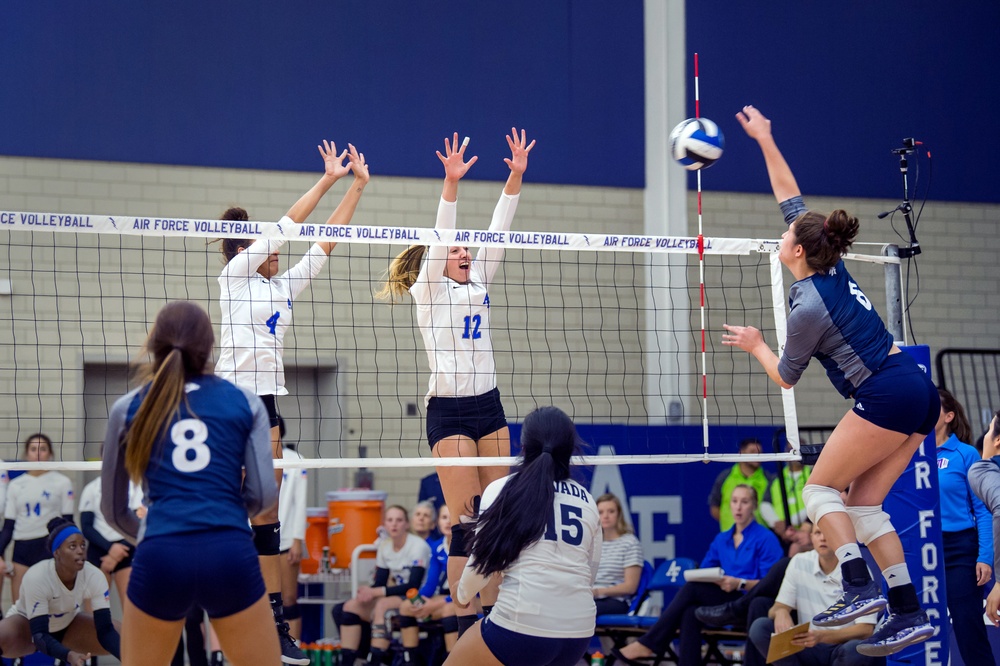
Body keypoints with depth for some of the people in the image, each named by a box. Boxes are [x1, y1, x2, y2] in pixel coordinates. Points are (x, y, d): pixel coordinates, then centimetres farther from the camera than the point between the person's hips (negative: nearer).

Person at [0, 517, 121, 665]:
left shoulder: (94, 576, -26)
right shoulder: (36, 577, -35)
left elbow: (105, 630, -26)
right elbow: (39, 635, -39)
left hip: (68, 624, 4)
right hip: (27, 626, -3)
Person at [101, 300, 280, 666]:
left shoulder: (127, 409, 15)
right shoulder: (246, 402, 14)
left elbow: (113, 510, 22)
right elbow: (263, 495, 5)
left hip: (160, 558, 0)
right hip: (231, 554, 0)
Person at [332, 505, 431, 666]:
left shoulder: (418, 546, -14)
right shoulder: (384, 546, 7)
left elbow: (413, 586, -20)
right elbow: (380, 582, 7)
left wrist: (375, 592, -23)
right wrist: (367, 592, -18)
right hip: (394, 598, 7)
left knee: (382, 605, -35)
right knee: (350, 607, -9)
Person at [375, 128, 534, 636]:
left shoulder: (478, 284, 13)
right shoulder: (429, 291, -3)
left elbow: (497, 231, 6)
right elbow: (439, 237, -16)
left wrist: (516, 177, -4)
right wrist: (451, 183, -29)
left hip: (489, 407, 6)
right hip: (449, 410, -6)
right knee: (465, 523, -9)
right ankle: (465, 630, -6)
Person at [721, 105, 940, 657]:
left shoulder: (809, 307, -13)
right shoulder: (831, 266, 9)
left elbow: (785, 377, 0)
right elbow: (790, 197, 19)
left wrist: (754, 345, 17)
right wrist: (765, 140, 23)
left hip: (886, 396, -9)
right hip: (918, 390, 9)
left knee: (820, 489, -1)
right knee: (863, 504, 8)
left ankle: (860, 587, -16)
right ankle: (909, 613, 0)